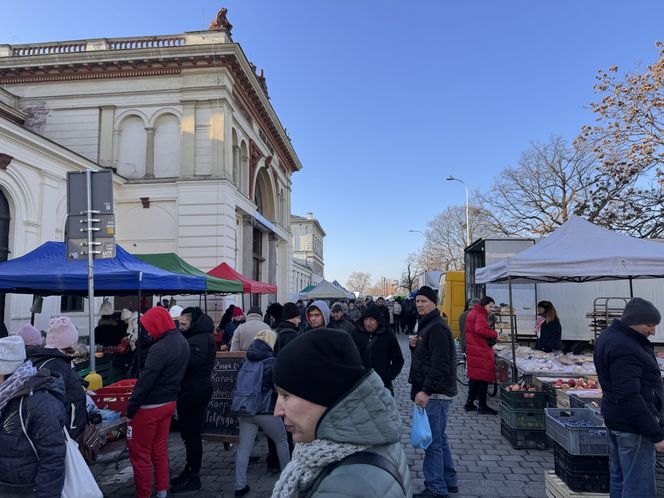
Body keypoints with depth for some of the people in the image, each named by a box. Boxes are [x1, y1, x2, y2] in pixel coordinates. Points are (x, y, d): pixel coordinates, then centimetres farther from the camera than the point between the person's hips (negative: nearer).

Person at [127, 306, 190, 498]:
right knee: (160, 450, 19)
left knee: (140, 453, 7)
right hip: (169, 403, 9)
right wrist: (170, 394, 16)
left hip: (150, 407, -8)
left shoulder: (159, 349, -25)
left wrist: (130, 410, -15)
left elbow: (144, 382, -23)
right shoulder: (182, 342, 3)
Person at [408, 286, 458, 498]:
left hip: (436, 393, -10)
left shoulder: (437, 328, -17)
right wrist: (414, 345, 2)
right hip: (433, 392, 10)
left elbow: (440, 364, -23)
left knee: (432, 441, -3)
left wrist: (426, 391, -25)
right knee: (439, 439, 18)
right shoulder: (426, 325, 15)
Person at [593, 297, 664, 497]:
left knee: (619, 478, 20)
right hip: (633, 425, -10)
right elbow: (630, 397, -26)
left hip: (615, 419, 10)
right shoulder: (624, 348, -23)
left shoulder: (609, 336, 10)